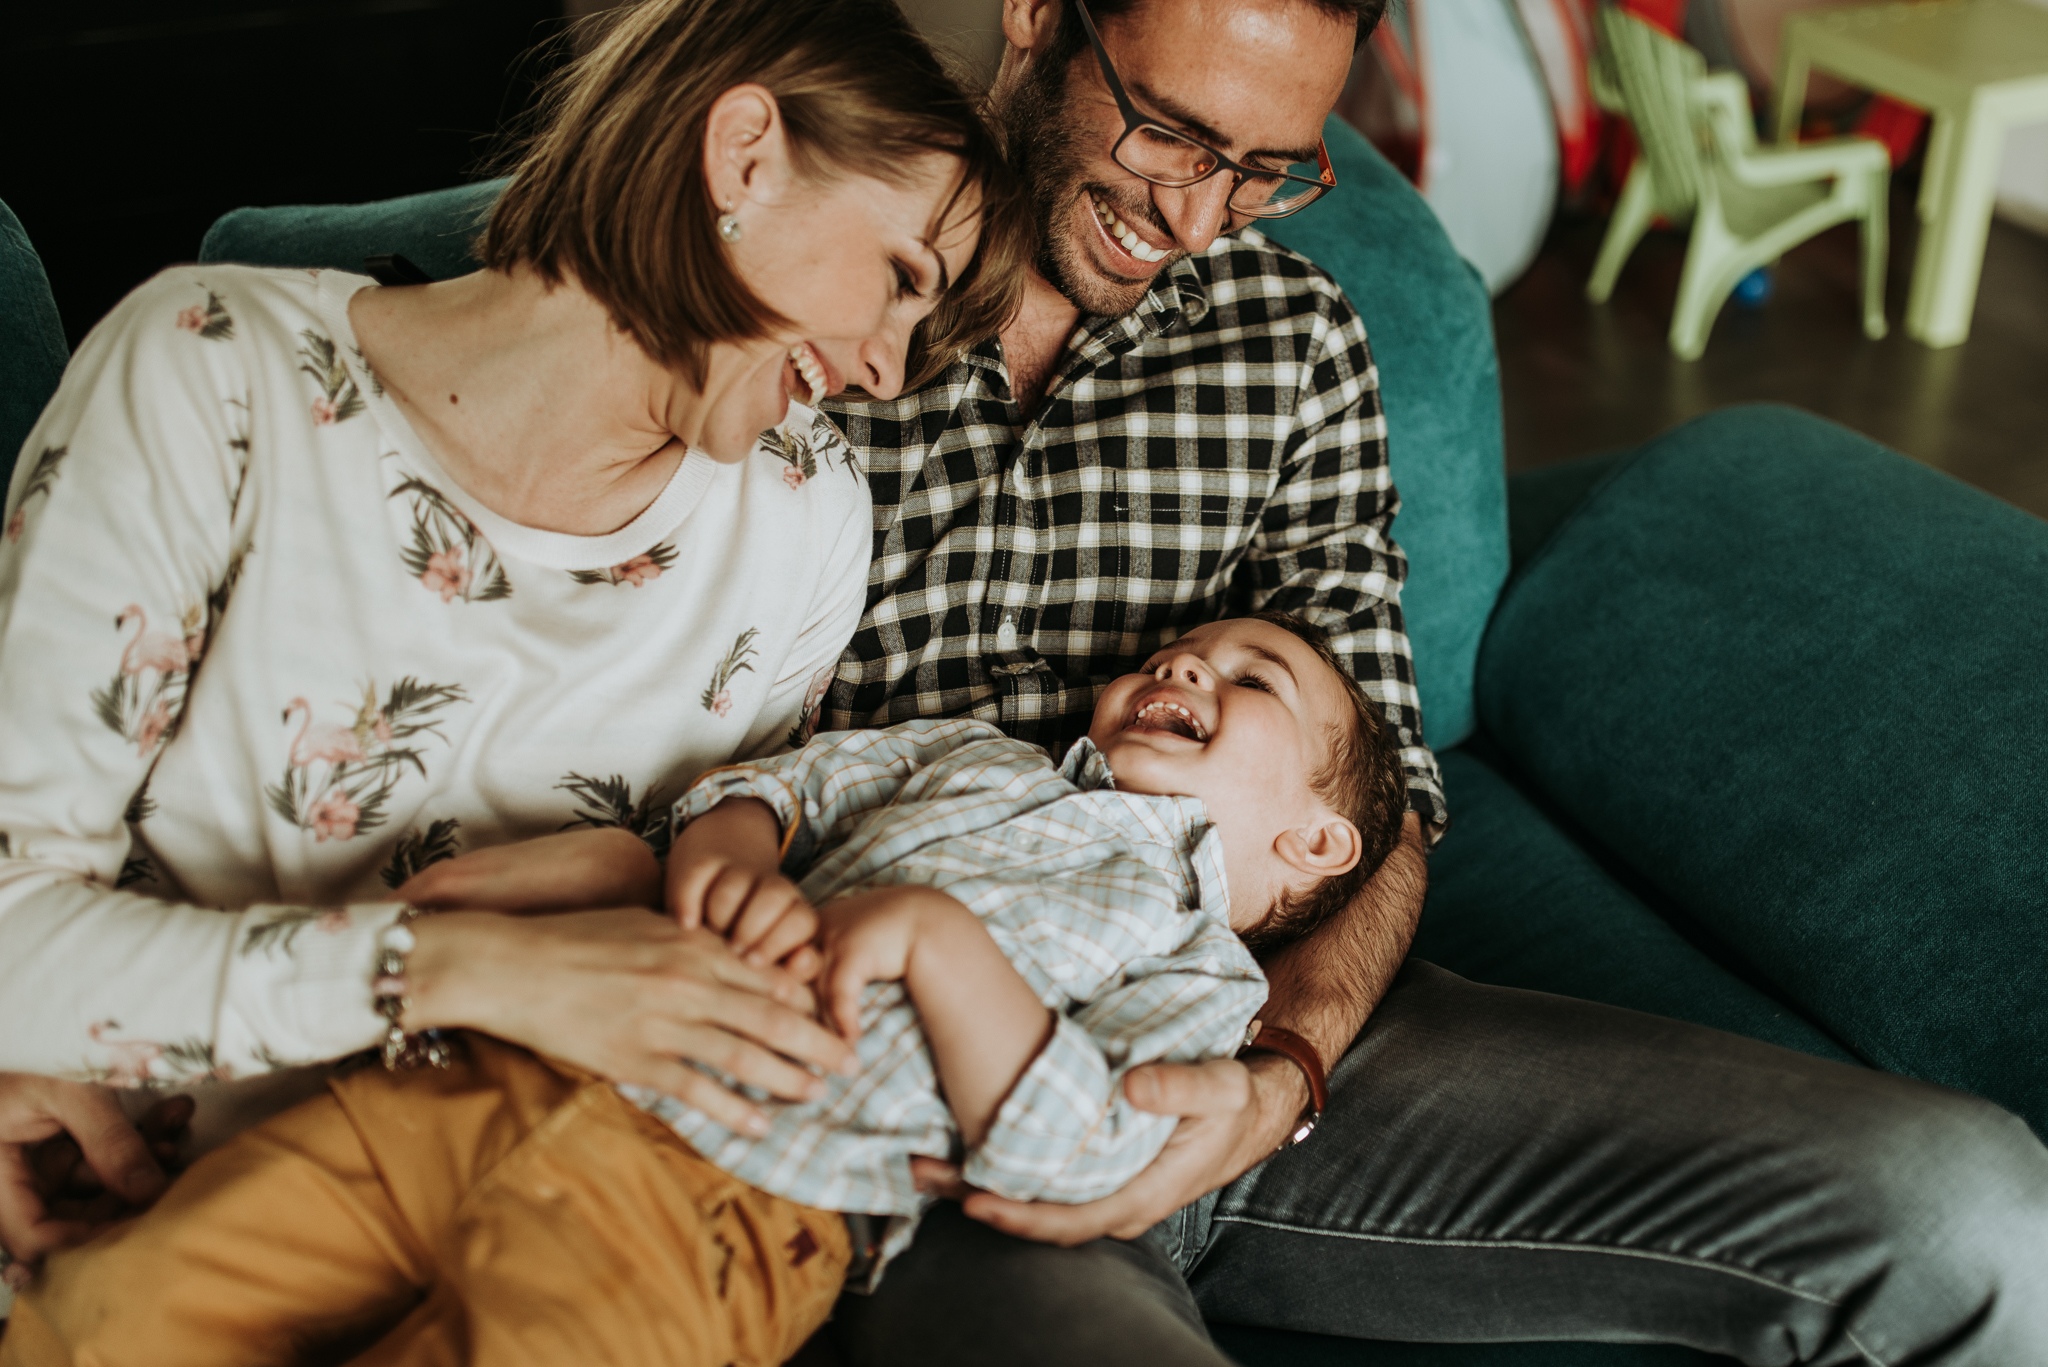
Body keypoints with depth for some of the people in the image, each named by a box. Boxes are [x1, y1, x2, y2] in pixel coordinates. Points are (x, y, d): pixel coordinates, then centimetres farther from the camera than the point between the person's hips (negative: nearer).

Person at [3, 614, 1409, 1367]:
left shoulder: (1201, 969, 10)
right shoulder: (971, 754, 27)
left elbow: (1063, 1153, -6)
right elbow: (777, 777, 17)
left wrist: (937, 936, -15)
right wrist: (734, 852, -6)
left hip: (708, 1215, -5)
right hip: (525, 1083, 5)